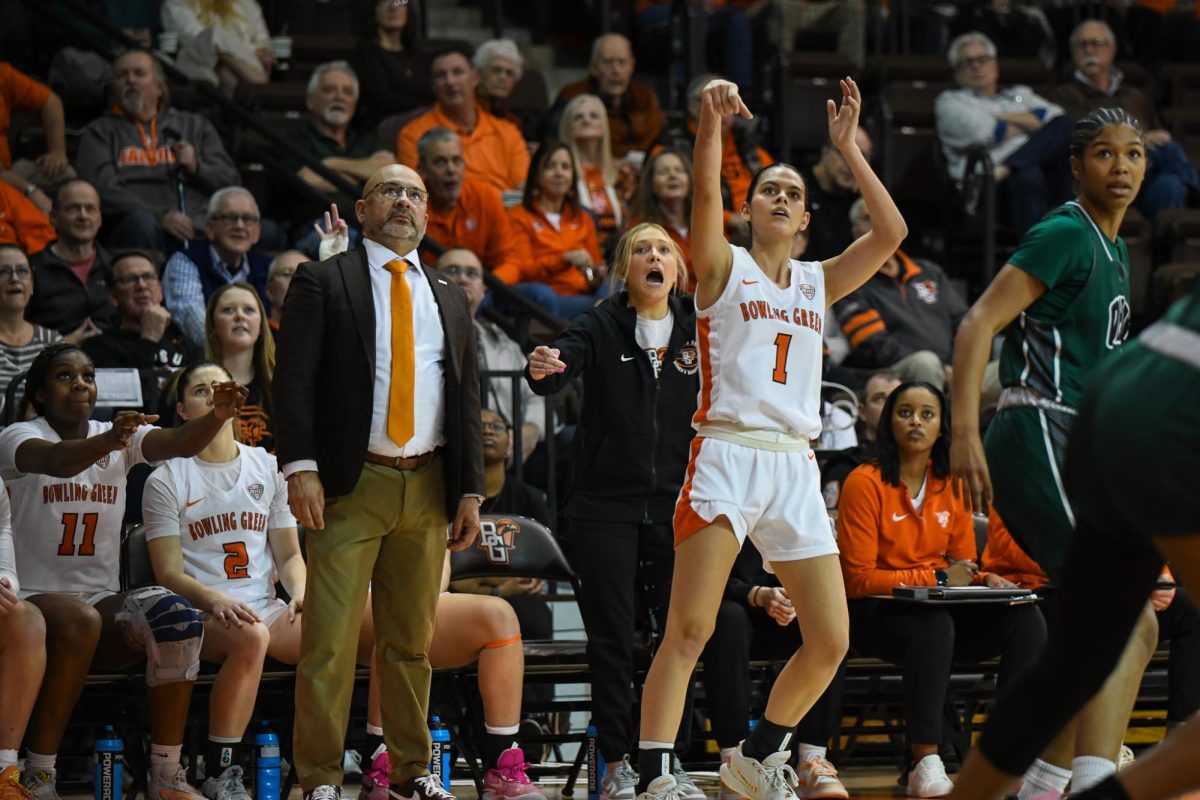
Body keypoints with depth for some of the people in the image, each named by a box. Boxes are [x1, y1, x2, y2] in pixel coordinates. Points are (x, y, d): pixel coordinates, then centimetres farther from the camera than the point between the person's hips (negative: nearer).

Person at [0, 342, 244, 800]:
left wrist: (218, 417, -32)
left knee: (176, 616, -25)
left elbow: (180, 444, -10)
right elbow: (56, 461, -28)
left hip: (103, 602, 4)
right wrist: (107, 441, -49)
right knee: (80, 621, -37)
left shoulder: (120, 439, 11)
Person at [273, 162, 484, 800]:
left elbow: (469, 399, 17)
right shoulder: (323, 282, 4)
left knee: (412, 639, 10)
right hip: (351, 485, -4)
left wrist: (470, 490, 9)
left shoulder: (448, 299, 18)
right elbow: (294, 379, -5)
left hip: (428, 488, 5)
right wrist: (300, 466, -16)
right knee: (330, 641, -8)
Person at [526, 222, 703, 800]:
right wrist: (542, 369, -44)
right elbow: (563, 364, -21)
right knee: (611, 637, -1)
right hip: (606, 506, -3)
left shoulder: (697, 334, 6)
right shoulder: (600, 329, -3)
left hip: (677, 503, 3)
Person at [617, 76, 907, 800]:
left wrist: (848, 147, 8)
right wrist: (712, 120, -23)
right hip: (726, 455, -5)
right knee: (690, 630, -14)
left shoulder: (818, 282, 20)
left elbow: (891, 232, 10)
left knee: (830, 643, 1)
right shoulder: (723, 266, 9)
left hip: (795, 467, 5)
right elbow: (705, 194, -10)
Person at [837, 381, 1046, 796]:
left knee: (1026, 620, -20)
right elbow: (858, 579, -10)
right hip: (874, 612, -6)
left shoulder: (952, 485, 9)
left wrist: (985, 579, -8)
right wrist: (936, 579, -16)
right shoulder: (865, 483, -8)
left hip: (939, 610, 6)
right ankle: (925, 766, -37)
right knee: (934, 625, -39)